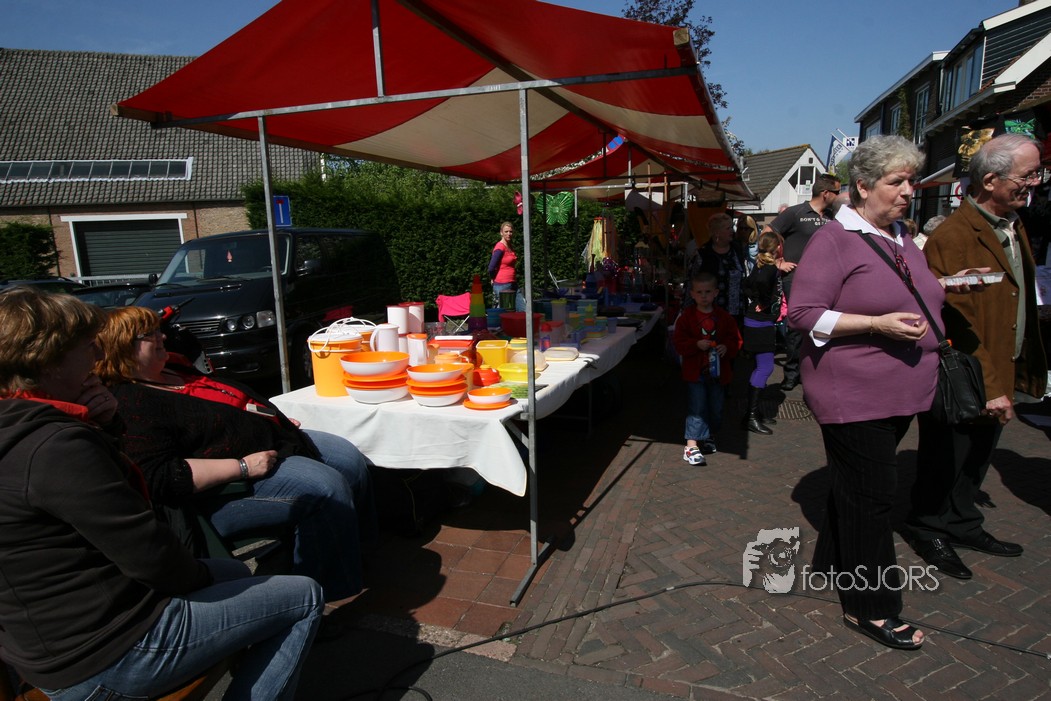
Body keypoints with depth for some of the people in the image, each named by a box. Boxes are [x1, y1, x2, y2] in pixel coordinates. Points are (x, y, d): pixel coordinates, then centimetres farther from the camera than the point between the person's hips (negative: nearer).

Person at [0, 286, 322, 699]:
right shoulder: (55, 446, -27)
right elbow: (150, 555, -25)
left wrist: (102, 423, -2)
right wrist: (200, 575, -5)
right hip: (110, 656, -10)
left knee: (234, 573, 28)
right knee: (304, 598, -2)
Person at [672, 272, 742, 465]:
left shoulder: (723, 317, 3)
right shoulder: (686, 316, -4)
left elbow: (736, 339, 6)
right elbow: (679, 342, -7)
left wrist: (727, 347, -14)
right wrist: (696, 344, -23)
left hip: (718, 371, 3)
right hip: (695, 371, -3)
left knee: (716, 408, 14)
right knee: (696, 408, -7)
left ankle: (708, 436, 36)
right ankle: (691, 446, -5)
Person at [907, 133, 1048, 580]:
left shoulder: (1014, 228, 10)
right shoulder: (951, 237, -20)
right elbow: (955, 323, -22)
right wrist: (988, 385, -20)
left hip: (1001, 379, 8)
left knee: (975, 462, 22)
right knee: (944, 464, 9)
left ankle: (962, 525, 39)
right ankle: (930, 532, 28)